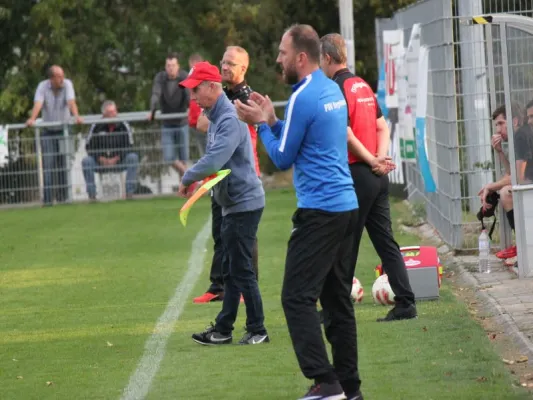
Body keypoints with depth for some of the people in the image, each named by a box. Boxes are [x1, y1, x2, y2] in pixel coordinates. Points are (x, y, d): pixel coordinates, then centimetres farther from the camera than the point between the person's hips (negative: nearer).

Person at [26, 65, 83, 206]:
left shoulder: (67, 84, -8)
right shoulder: (43, 86, -10)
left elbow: (71, 102, -22)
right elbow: (38, 103, -24)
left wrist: (76, 116, -41)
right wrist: (32, 119, -43)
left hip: (64, 130, 1)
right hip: (48, 131, -1)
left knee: (63, 165, -1)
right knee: (48, 164, -8)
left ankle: (63, 197, 6)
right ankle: (48, 198, -9)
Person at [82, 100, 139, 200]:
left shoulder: (123, 126, -3)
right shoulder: (96, 126, -3)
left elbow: (128, 146, -4)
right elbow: (89, 146, -1)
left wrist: (116, 159, -17)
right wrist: (101, 159, -15)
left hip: (119, 162, 0)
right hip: (100, 162, 0)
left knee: (133, 157, -27)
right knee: (86, 161, -28)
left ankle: (129, 192, -25)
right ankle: (91, 195, -24)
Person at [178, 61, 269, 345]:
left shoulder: (230, 119, -20)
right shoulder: (215, 117, 12)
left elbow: (214, 161, -29)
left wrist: (188, 178, -16)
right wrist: (195, 179, 1)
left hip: (244, 203, -10)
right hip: (232, 204, 10)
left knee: (241, 270, -6)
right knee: (230, 270, 14)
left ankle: (257, 331, 0)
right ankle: (223, 330, 19)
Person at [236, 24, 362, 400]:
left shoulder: (303, 98, -13)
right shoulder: (333, 90, 14)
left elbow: (283, 158, -7)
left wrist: (261, 124, 5)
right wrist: (271, 120, 16)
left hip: (319, 211, -9)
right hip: (346, 205, 9)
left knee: (298, 298, -9)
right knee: (338, 299, 11)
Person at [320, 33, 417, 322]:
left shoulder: (337, 89, -12)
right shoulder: (363, 85, 14)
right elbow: (382, 127, 14)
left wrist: (372, 161, -10)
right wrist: (380, 158, 0)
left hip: (356, 174, -8)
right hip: (377, 178, 8)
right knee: (386, 241, 8)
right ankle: (405, 304, 4)